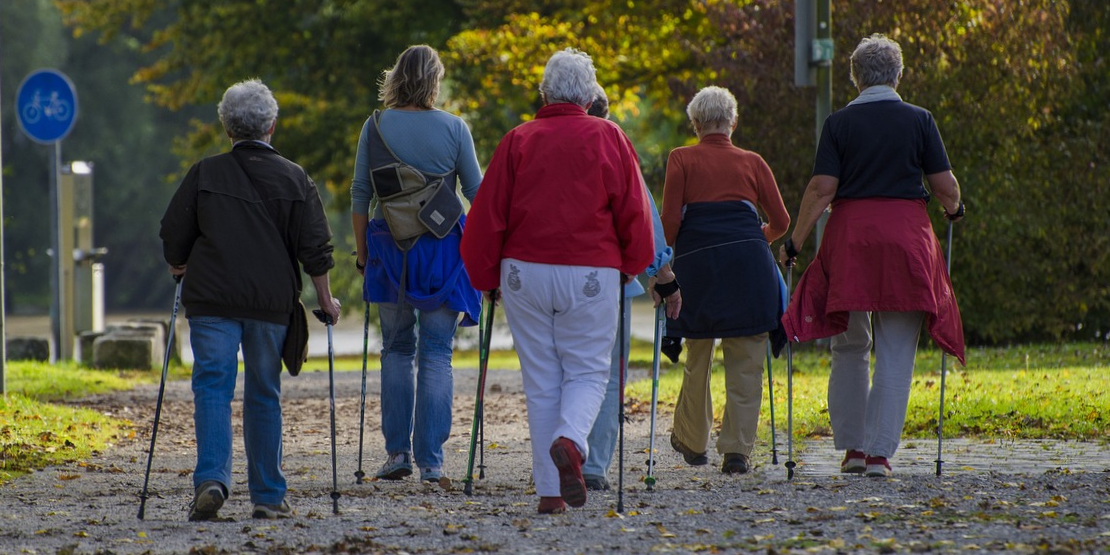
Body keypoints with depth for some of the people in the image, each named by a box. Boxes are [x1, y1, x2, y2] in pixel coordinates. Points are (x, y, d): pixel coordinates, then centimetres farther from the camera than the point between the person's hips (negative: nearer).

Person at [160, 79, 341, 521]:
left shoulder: (204, 174, 2)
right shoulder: (295, 180, 4)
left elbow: (174, 236, 5)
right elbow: (315, 248, 2)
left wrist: (180, 268, 25)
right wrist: (326, 301, 12)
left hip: (211, 300, -1)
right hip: (272, 302, 1)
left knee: (212, 388, -2)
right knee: (264, 394, 10)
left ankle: (211, 478, -23)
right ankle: (268, 496, 11)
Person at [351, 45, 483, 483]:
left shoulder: (376, 127, 0)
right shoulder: (453, 128, -4)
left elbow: (360, 195, 2)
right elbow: (478, 194, 2)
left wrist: (362, 251, 11)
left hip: (389, 249, 1)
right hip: (443, 250, -1)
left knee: (397, 349, 14)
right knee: (436, 354, 3)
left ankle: (397, 452, 7)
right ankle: (431, 460, 0)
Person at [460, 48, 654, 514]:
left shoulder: (518, 141, 4)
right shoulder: (608, 138, 1)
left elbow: (488, 214, 3)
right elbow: (633, 210, 1)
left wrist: (486, 277, 15)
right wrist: (631, 265, 16)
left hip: (525, 272, 1)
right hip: (591, 274, -1)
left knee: (541, 380, 7)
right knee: (587, 371, 8)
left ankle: (550, 491, 4)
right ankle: (570, 441, -24)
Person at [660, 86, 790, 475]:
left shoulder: (682, 160, 8)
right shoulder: (752, 162, 13)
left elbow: (670, 220, -1)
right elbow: (780, 221, 13)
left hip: (696, 260, 0)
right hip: (748, 261, 0)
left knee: (697, 358, 15)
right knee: (745, 362, 2)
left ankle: (692, 442, 28)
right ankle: (737, 450, -5)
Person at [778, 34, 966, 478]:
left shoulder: (840, 123, 0)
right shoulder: (919, 120, 1)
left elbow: (821, 190, -7)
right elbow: (946, 186, 2)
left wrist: (794, 242, 1)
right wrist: (953, 209, 24)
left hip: (850, 233, 1)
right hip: (906, 235, 0)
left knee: (849, 348, 14)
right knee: (896, 354, 3)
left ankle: (851, 446, 14)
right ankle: (880, 452, -2)